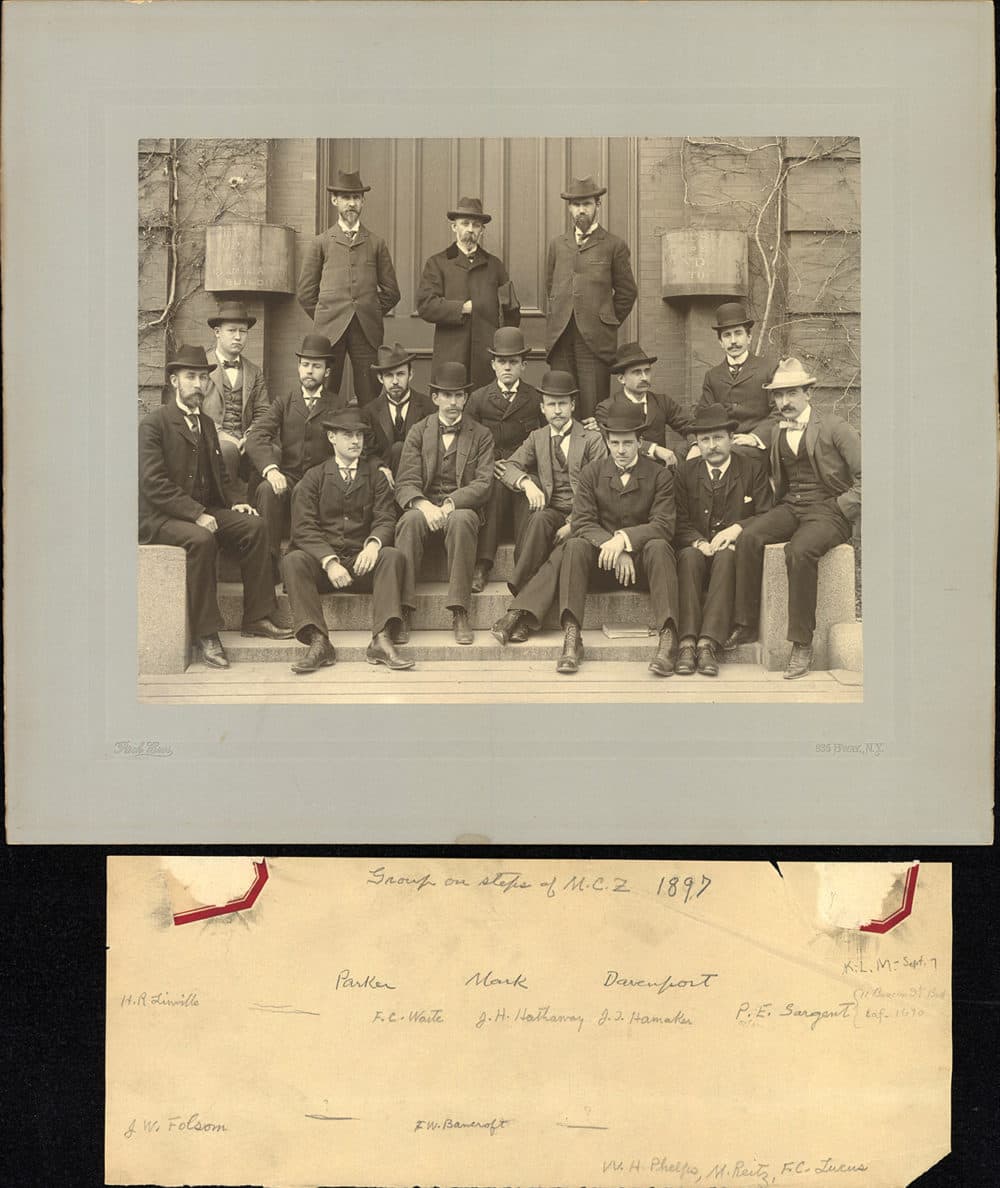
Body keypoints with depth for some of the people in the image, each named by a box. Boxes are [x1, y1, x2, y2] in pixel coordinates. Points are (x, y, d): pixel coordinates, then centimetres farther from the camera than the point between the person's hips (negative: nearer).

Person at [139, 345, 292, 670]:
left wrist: (230, 505, 4)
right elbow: (153, 483, -18)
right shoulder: (153, 423, -7)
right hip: (159, 518, -7)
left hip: (203, 512, 7)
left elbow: (218, 475, 25)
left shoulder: (206, 424, 17)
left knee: (253, 526, -14)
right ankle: (205, 634, -28)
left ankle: (256, 617, -9)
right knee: (200, 539, -35)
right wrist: (196, 515, -24)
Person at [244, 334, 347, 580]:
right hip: (287, 477, 1)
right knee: (267, 491, -32)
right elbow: (256, 436, 0)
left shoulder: (339, 405, 15)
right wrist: (270, 469, -20)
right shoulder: (284, 403, 16)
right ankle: (269, 562, -27)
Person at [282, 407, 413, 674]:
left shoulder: (374, 474, 13)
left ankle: (381, 640, -37)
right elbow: (304, 528, -4)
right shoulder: (314, 477, 8)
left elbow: (386, 519, 2)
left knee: (393, 556, -27)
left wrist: (374, 544, -23)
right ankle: (318, 642, -36)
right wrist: (329, 561, -21)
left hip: (362, 562, 1)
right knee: (293, 561, -29)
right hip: (321, 561, -1)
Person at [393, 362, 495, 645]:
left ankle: (459, 614, -36)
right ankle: (402, 611, -35)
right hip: (424, 506, 1)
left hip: (462, 507, -1)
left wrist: (449, 505, -20)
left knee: (461, 521, -36)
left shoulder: (481, 436, 10)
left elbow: (483, 485, -2)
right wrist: (424, 505, -23)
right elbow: (405, 483, 0)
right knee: (411, 520, -34)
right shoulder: (418, 432, 12)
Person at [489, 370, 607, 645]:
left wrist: (573, 524, -15)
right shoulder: (536, 438, 19)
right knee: (539, 519, -34)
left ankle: (519, 611, -33)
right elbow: (510, 468, 5)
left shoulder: (592, 440, 7)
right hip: (548, 512, 2)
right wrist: (527, 482, -20)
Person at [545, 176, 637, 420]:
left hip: (595, 340, -3)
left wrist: (607, 323, 8)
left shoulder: (614, 246, 6)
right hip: (560, 339, 3)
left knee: (593, 409, -7)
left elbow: (627, 291, 10)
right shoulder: (557, 245, 17)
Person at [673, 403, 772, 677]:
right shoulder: (685, 473, 12)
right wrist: (700, 543, -16)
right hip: (698, 550, 1)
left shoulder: (754, 469, 9)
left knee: (726, 556, -35)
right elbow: (680, 523, 4)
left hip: (736, 549, -1)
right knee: (689, 556, -33)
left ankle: (709, 643, -45)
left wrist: (737, 529, -16)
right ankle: (688, 642, -42)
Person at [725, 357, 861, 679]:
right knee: (749, 537, -25)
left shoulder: (834, 427, -3)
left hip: (829, 510, -5)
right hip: (789, 507, 5)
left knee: (799, 551, -35)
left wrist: (842, 508, -10)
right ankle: (746, 626, -17)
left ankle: (802, 644, -26)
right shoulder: (775, 432, 15)